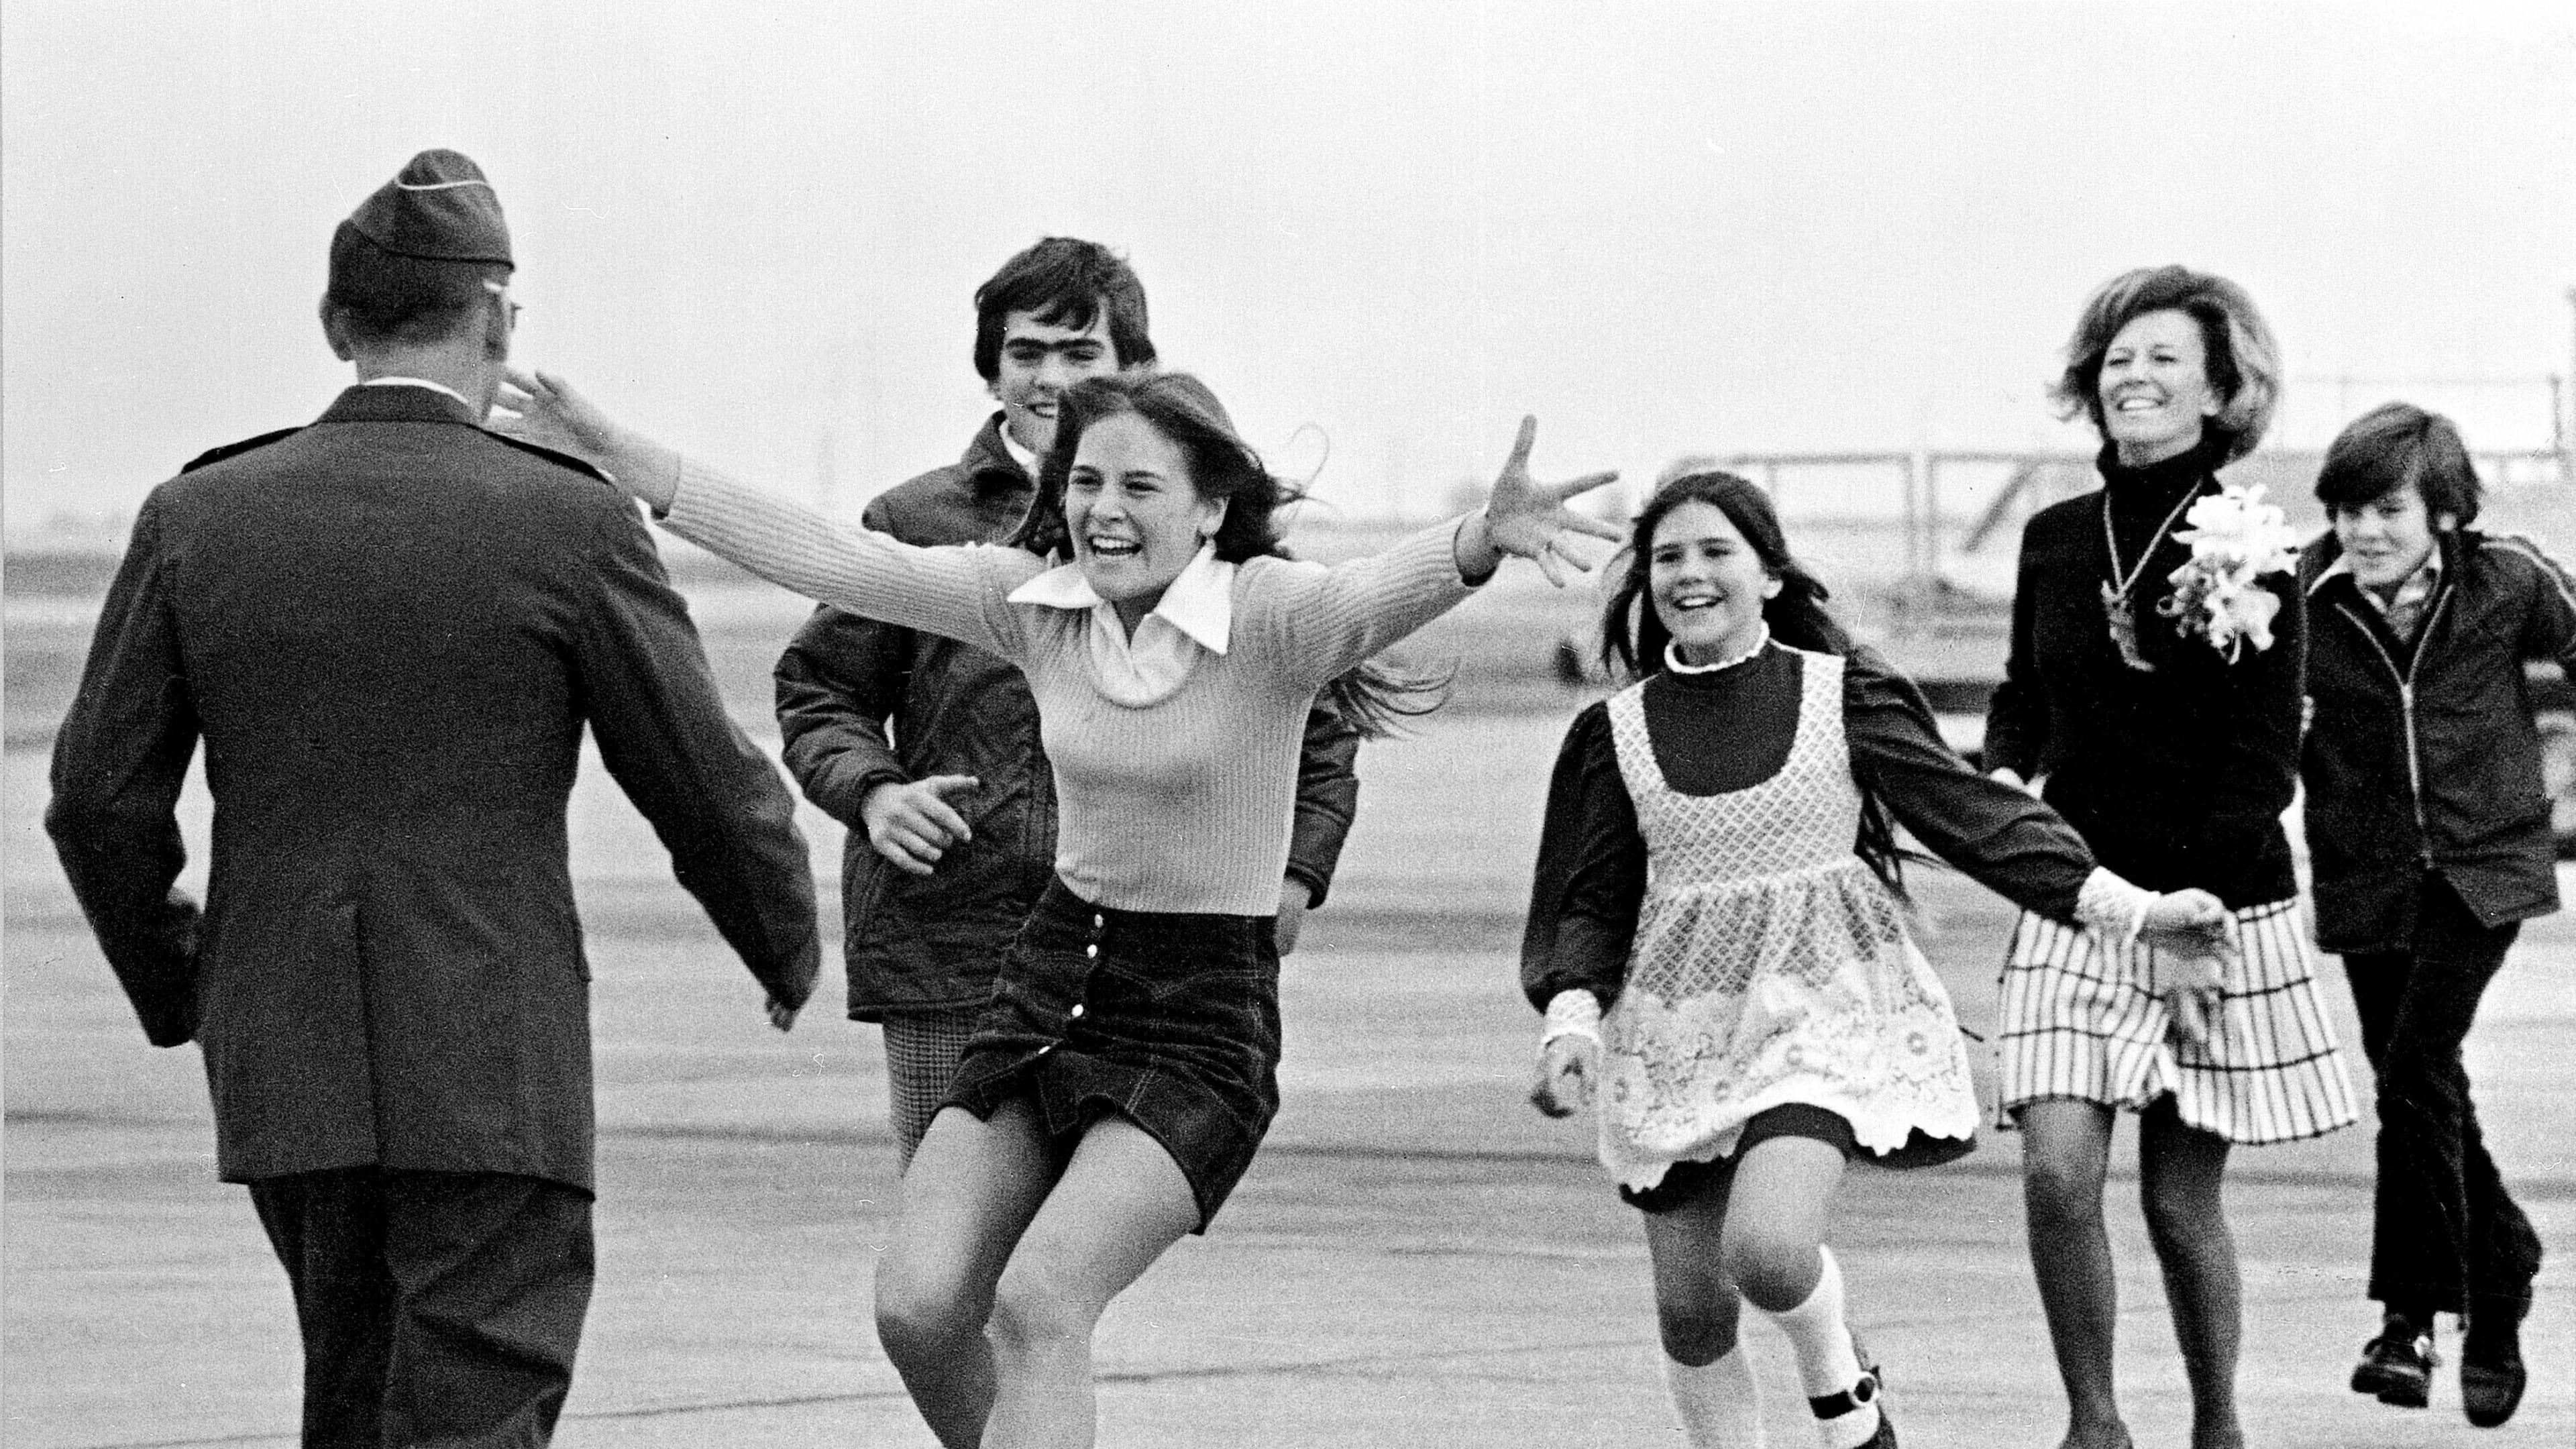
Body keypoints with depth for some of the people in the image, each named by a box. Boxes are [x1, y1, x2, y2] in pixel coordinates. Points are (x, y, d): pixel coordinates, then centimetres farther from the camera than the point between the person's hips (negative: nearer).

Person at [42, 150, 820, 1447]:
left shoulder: (197, 520, 1)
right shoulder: (571, 527, -8)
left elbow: (101, 803, 3)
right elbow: (710, 792, -1)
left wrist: (177, 992, 20)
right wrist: (788, 949, 18)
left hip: (282, 1067, 4)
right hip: (492, 1071, -4)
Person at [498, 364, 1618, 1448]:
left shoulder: (1268, 616, -14)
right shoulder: (1033, 604, 1)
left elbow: (1379, 594, -34)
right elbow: (832, 561, 0)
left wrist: (1483, 538, -57)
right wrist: (631, 464, -5)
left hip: (1203, 1018, -6)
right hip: (1051, 983, 6)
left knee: (1037, 1302, -21)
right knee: (917, 1307, -5)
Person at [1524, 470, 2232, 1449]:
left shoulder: (1841, 695, -2)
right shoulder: (1617, 733, 3)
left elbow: (1970, 811, -3)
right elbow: (1590, 901, 4)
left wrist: (2127, 907, -9)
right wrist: (1573, 1018, -15)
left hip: (1818, 1006, -3)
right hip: (1680, 1028, 3)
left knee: (1768, 1249, -24)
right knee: (1692, 1308, 4)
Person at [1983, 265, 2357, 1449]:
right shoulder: (2056, 539, 6)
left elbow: (2265, 769, -7)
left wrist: (2177, 896, -16)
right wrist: (2003, 773, 1)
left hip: (2217, 908, -3)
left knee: (2180, 1202, 3)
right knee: (2057, 1174, -13)